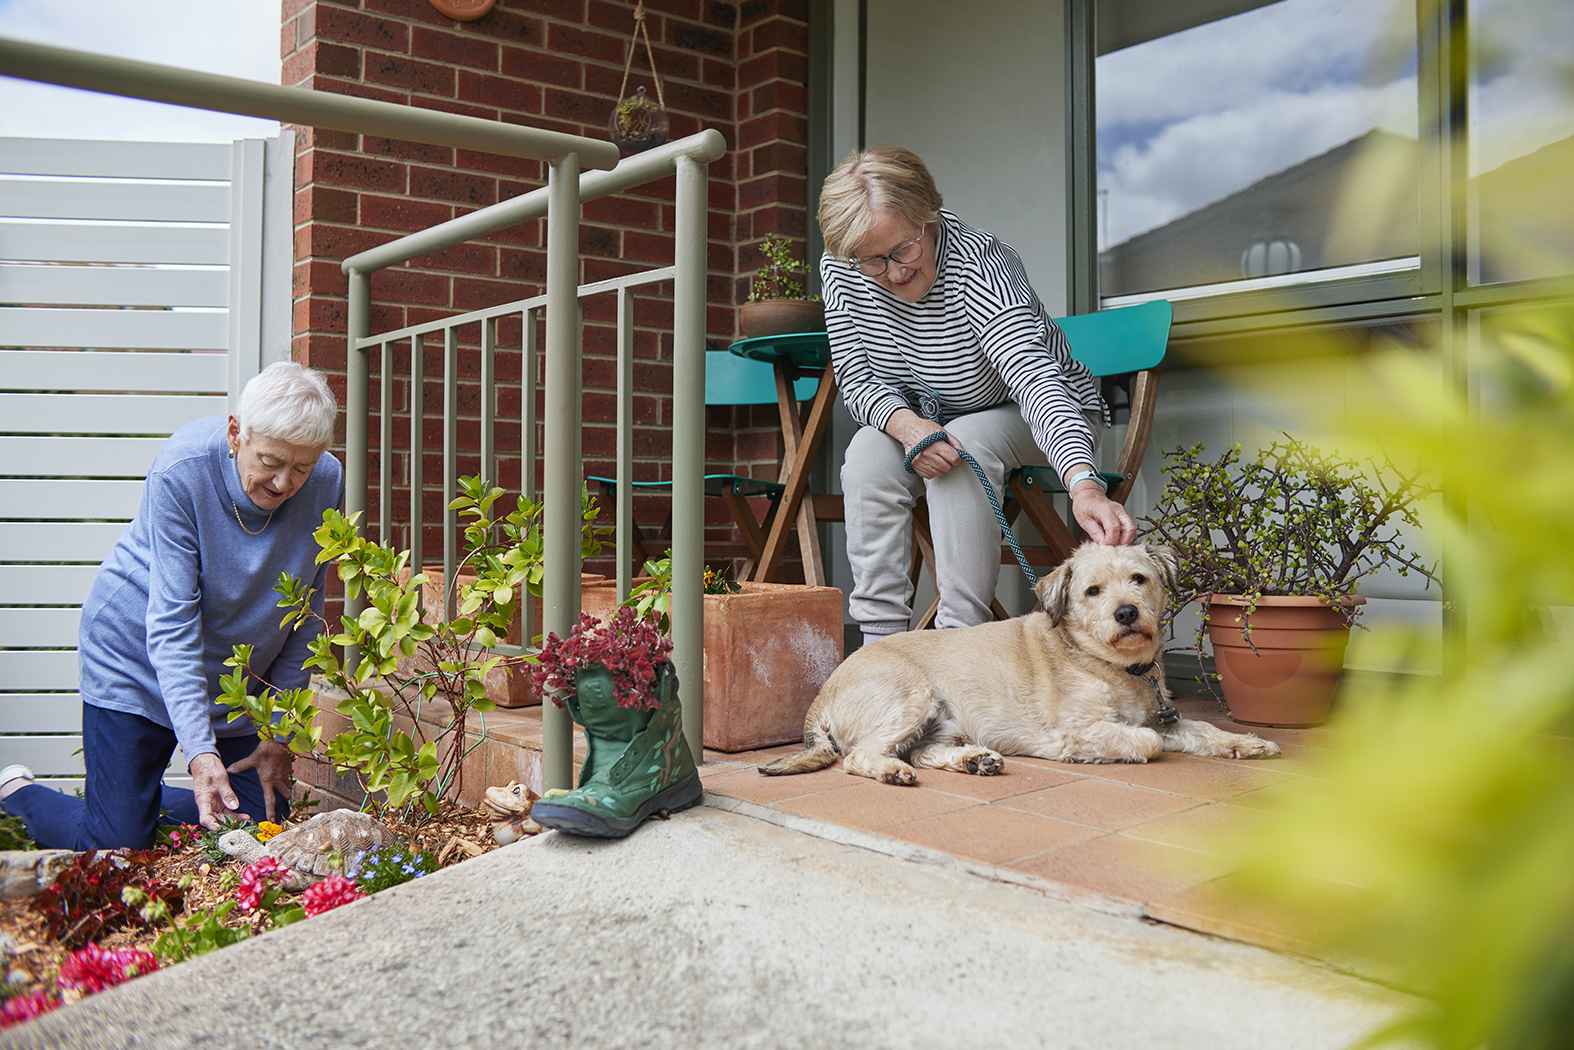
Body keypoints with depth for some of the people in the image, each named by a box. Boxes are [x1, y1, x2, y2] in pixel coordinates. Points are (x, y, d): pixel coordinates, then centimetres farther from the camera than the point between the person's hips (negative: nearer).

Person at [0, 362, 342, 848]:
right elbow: (172, 623, -29)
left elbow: (304, 621, -6)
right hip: (136, 656, -4)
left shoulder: (326, 483, -15)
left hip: (240, 674, 5)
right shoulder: (182, 469, -26)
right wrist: (199, 751, -37)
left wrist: (280, 733, -5)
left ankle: (138, 801, 30)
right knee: (117, 847, -5)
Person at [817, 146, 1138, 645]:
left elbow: (1035, 378, -46)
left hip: (1033, 420, -4)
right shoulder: (840, 271, -16)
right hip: (928, 419, 4)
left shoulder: (978, 265, -32)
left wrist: (1084, 484, -62)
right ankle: (882, 637, -21)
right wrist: (904, 424, -35)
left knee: (964, 446, -34)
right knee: (870, 451, -25)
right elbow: (858, 382, -12)